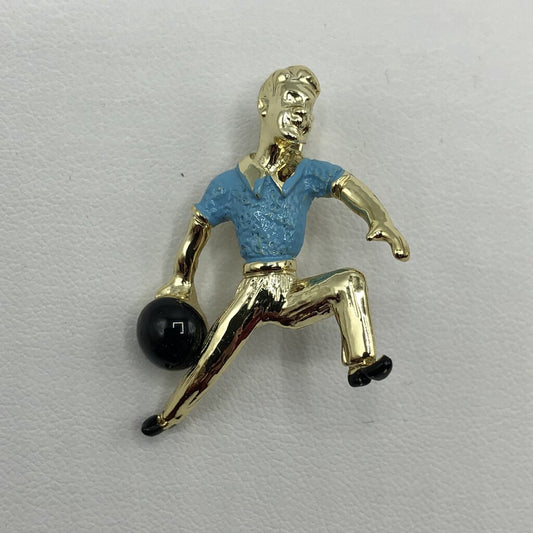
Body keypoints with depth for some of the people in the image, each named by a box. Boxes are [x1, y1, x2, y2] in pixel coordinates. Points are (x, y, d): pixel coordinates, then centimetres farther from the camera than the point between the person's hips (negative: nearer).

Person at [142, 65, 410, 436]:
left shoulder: (309, 174, 5)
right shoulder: (230, 184, 2)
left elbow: (350, 189, -11)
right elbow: (198, 230, 10)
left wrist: (379, 218, -31)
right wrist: (182, 285, 13)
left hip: (293, 294, 1)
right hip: (253, 293, -1)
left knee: (350, 282, -22)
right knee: (210, 363, -4)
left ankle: (362, 362, -26)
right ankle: (169, 417, 18)